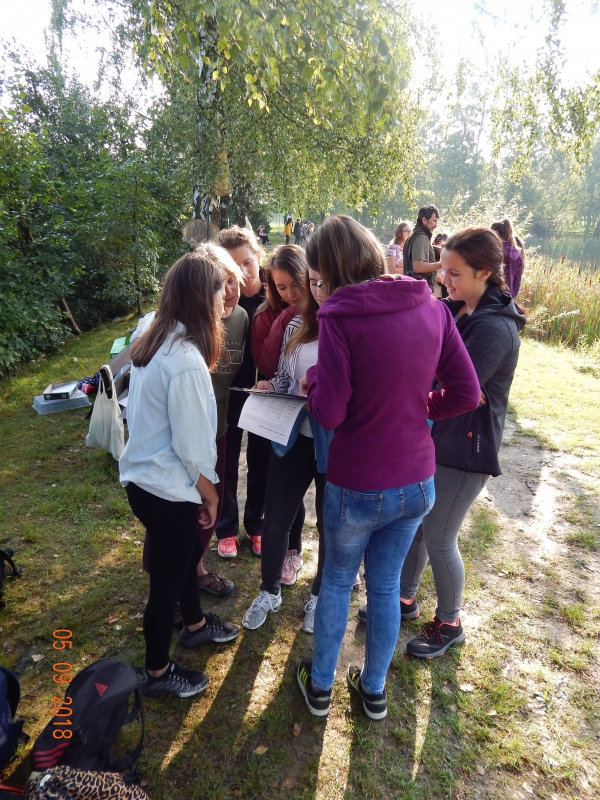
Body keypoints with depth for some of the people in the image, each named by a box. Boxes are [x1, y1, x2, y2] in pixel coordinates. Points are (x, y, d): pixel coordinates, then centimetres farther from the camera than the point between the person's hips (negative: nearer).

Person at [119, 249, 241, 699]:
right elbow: (194, 446, -23)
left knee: (185, 556, 28)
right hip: (167, 490, -9)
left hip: (143, 476, 9)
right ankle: (157, 673, 35)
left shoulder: (155, 342, 0)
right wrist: (211, 494, -6)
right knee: (167, 581, 12)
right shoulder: (186, 361, -28)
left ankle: (195, 624, 53)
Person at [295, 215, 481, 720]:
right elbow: (467, 394, -2)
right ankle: (375, 689, 43)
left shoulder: (340, 316, -19)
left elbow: (329, 414, -19)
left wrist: (314, 379, 0)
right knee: (386, 585, 23)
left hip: (357, 488, -4)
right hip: (417, 483, 4)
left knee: (337, 581, 21)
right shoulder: (432, 307, -4)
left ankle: (320, 685, 42)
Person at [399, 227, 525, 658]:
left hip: (465, 448, -8)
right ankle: (405, 596, 41)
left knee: (439, 539, 5)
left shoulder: (494, 327, -21)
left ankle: (449, 623, 30)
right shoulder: (457, 310, 5)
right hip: (435, 436, 8)